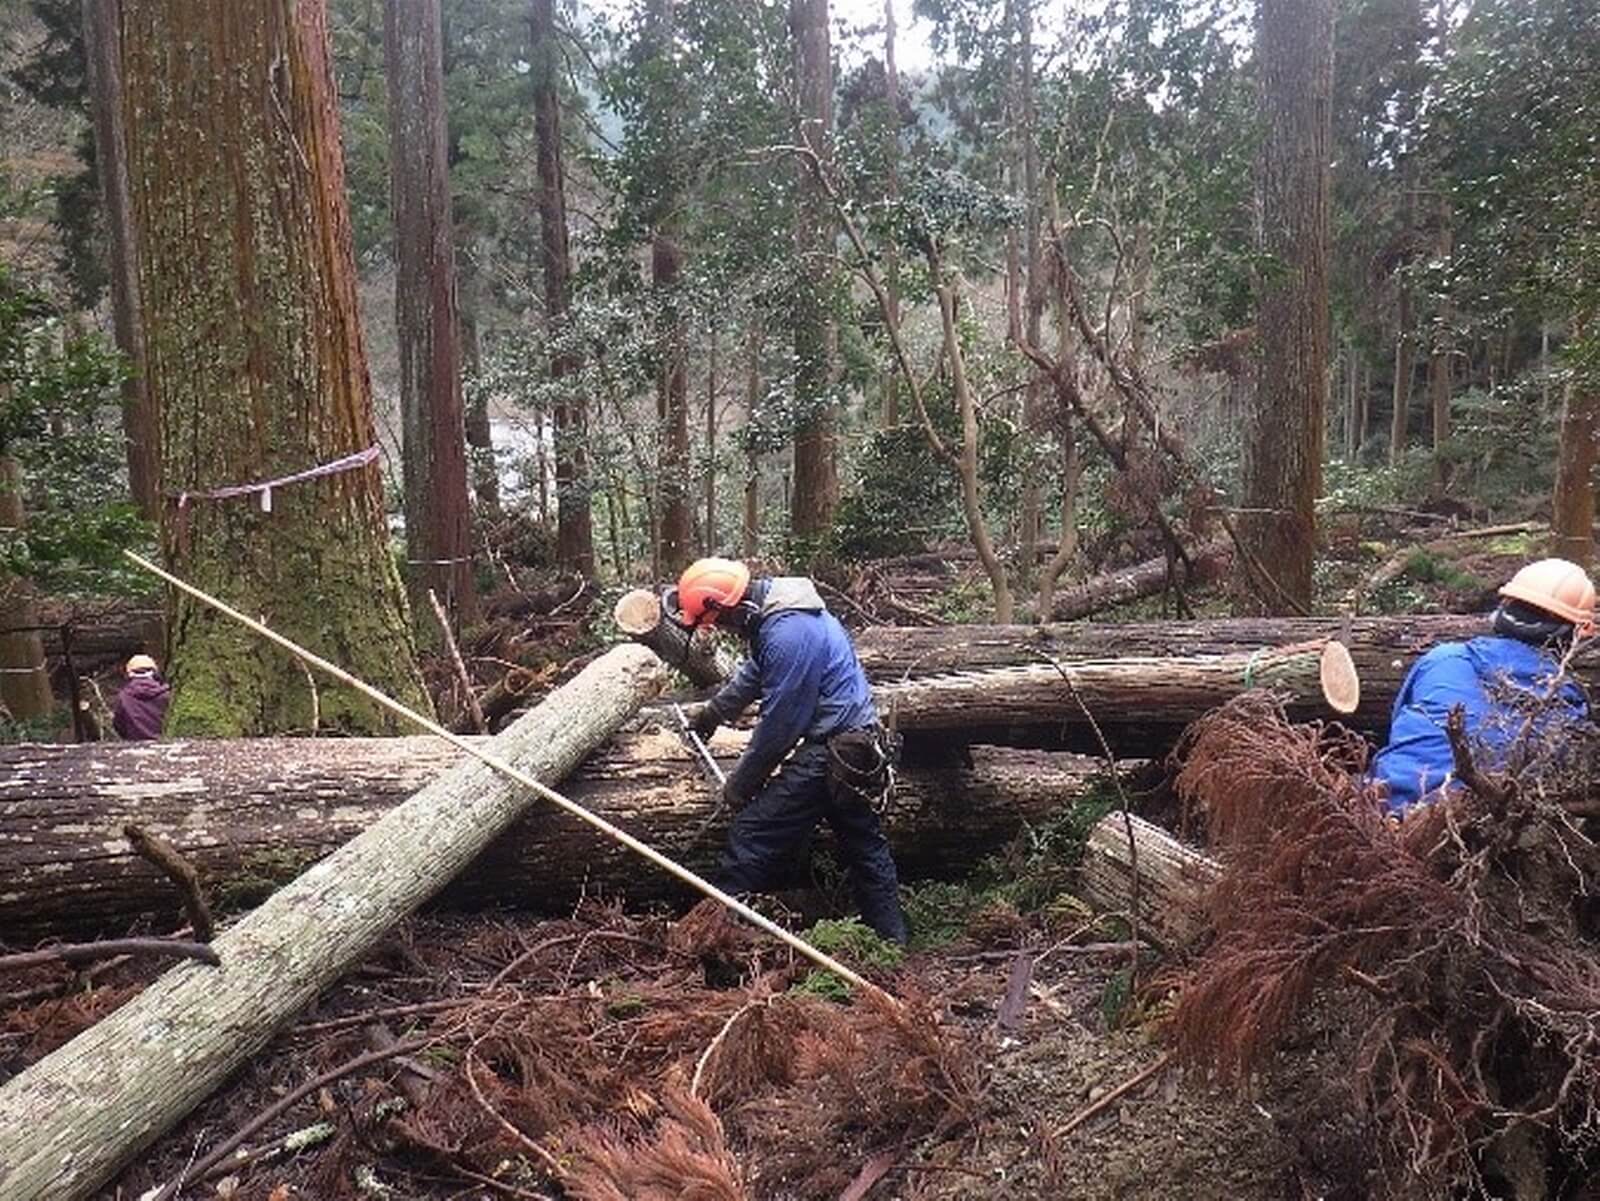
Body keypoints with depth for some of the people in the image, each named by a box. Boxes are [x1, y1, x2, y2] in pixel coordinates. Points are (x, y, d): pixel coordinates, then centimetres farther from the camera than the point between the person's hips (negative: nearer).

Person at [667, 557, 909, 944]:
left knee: (752, 835, -5)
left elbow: (778, 725, -20)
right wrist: (716, 710, 36)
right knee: (864, 844, 20)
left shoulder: (788, 634, -26)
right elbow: (754, 670, 24)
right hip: (856, 742, 10)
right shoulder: (775, 602, 5)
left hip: (830, 749, -10)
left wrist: (742, 782, -6)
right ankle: (891, 936, 33)